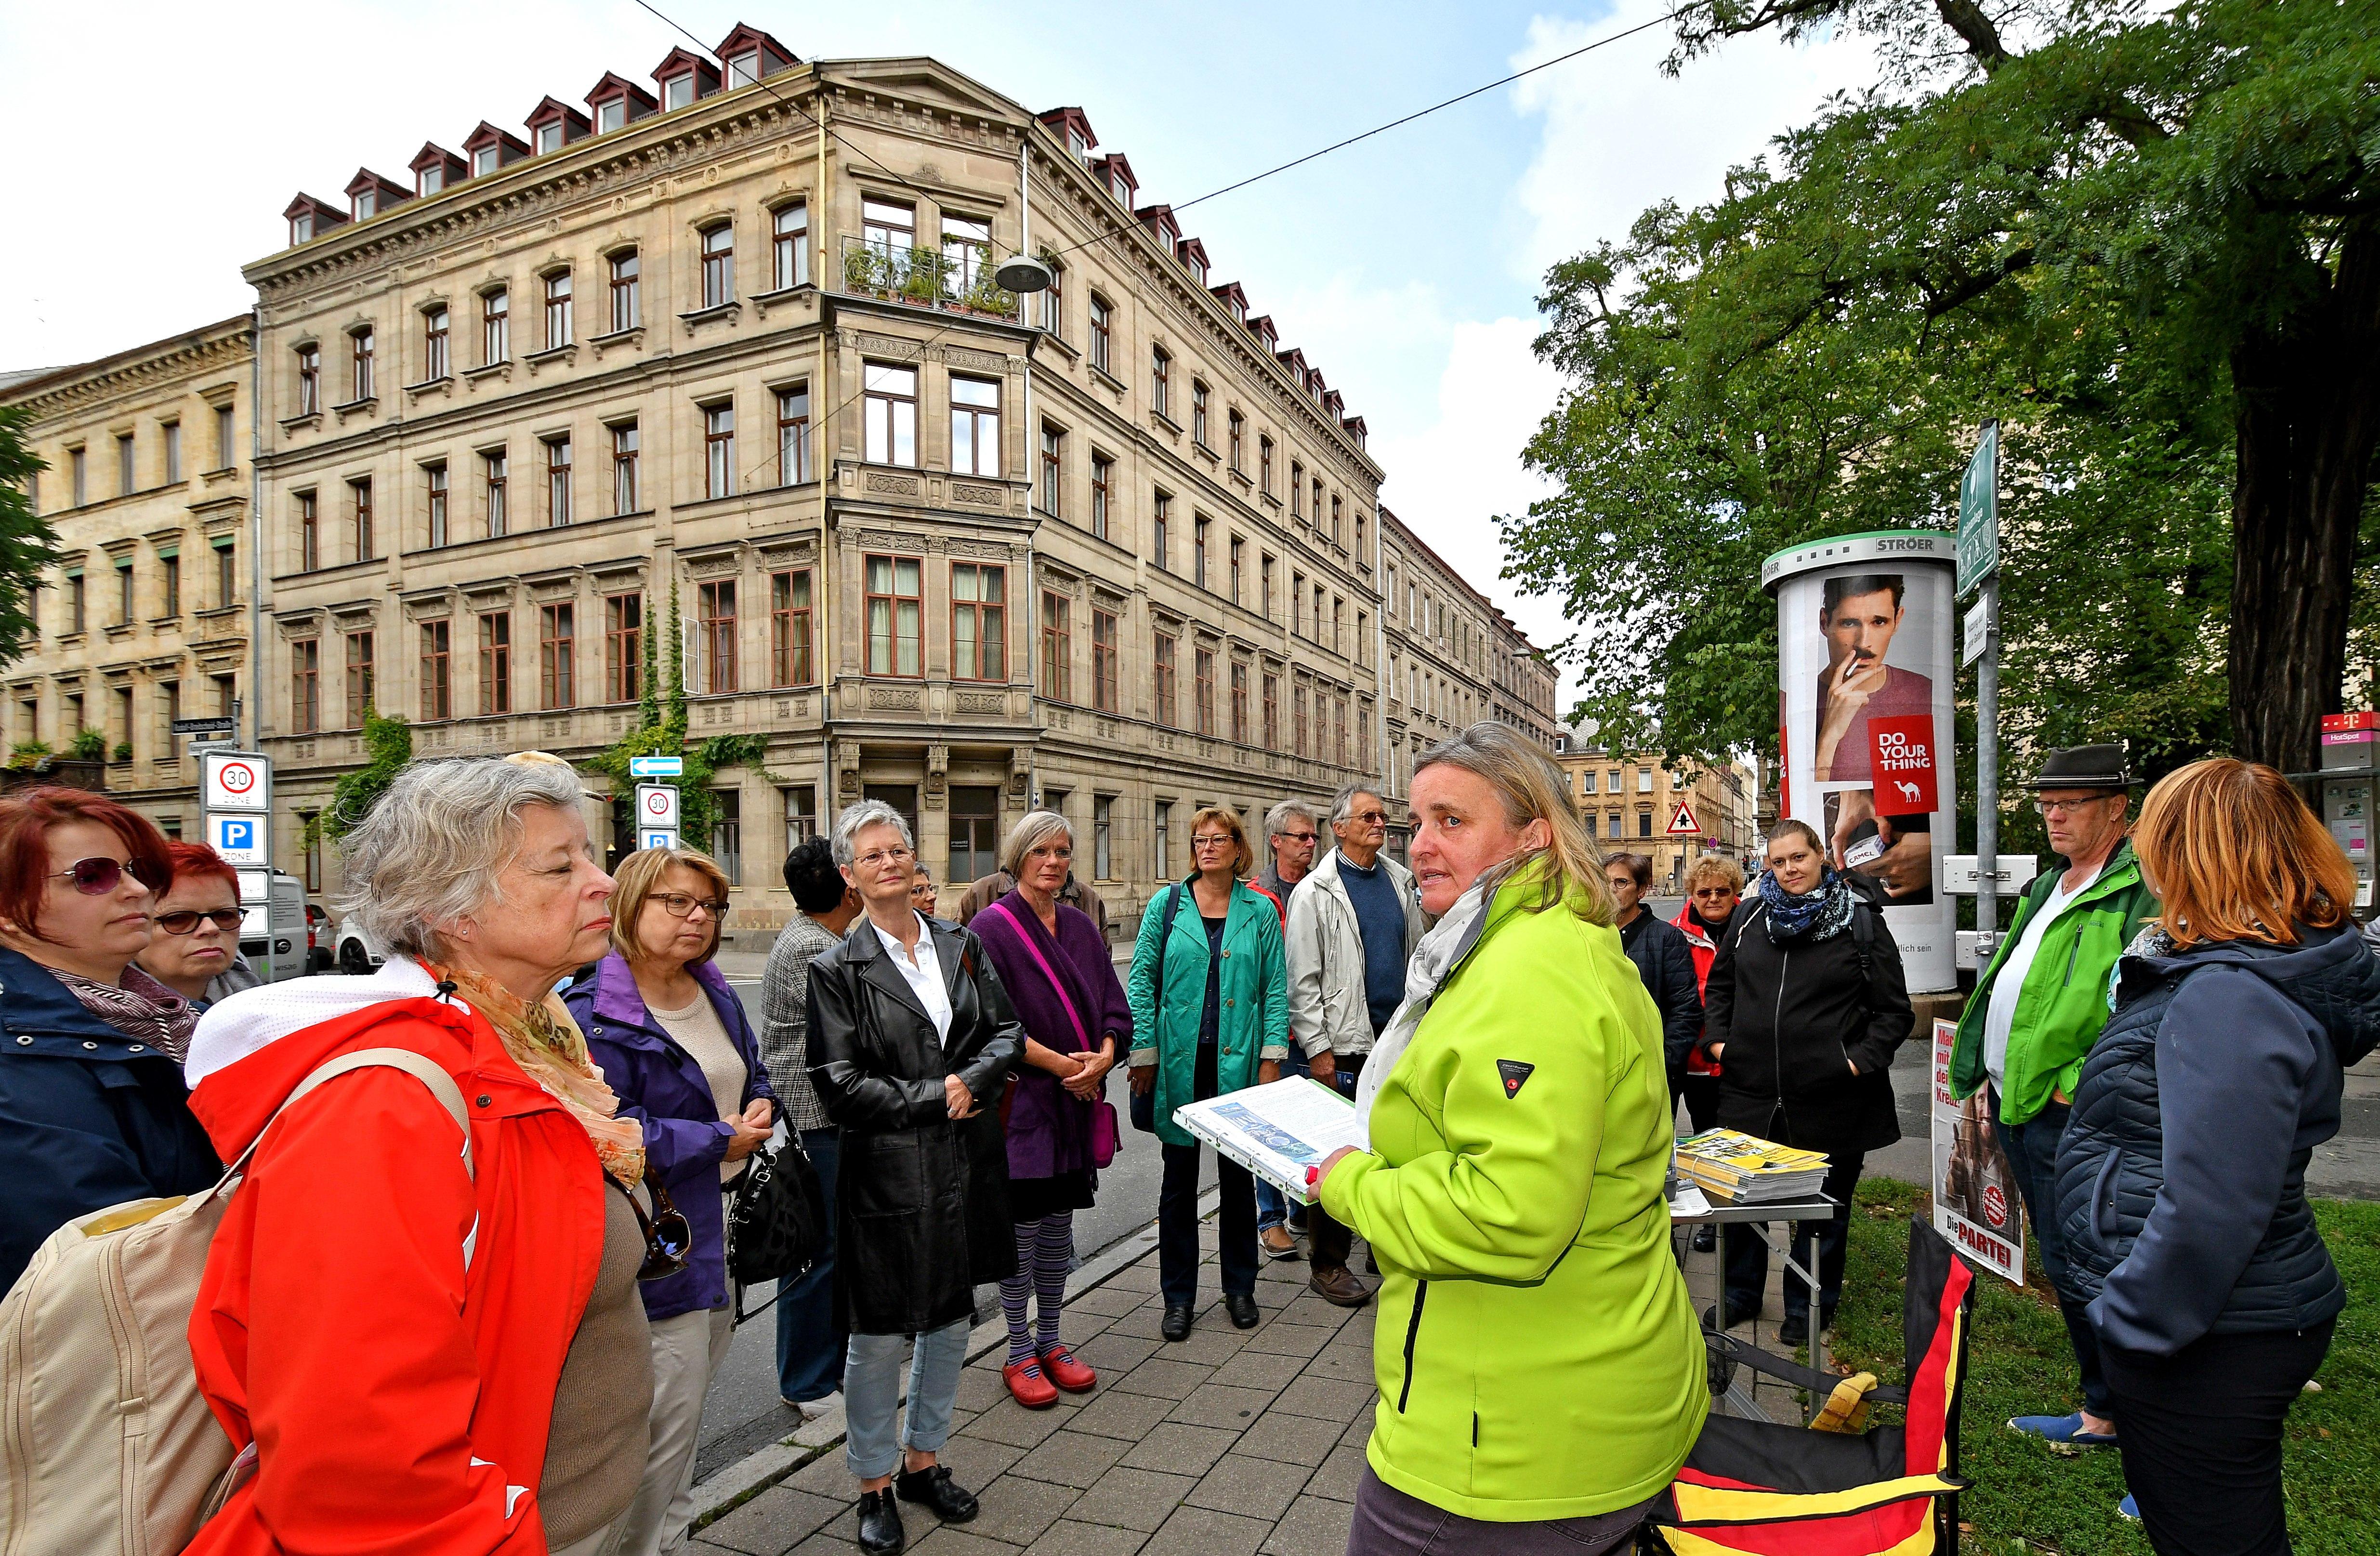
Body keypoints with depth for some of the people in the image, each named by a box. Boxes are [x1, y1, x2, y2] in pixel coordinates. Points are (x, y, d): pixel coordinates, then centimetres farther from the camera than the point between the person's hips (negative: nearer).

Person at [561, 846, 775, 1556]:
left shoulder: (716, 993, 8)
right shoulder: (595, 1012, -17)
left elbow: (757, 1078, 18)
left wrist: (757, 1114, -4)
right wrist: (721, 1142, -16)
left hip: (726, 1236, 8)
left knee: (688, 1406, 23)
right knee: (669, 1413, 1)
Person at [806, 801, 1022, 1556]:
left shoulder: (962, 946, 5)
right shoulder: (839, 969, -8)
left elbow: (1008, 1033, 5)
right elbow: (840, 1087, -12)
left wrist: (971, 1081, -13)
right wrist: (935, 1097, -13)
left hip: (966, 1165, 4)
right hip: (886, 1173, -4)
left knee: (951, 1322, 18)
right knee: (878, 1338, 9)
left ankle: (924, 1458, 39)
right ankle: (874, 1483, 31)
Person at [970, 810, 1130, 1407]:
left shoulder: (1081, 926, 9)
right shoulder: (993, 926, -9)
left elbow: (1114, 1006, 9)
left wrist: (1102, 1056, -10)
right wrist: (1059, 1063, -16)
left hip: (1077, 1101, 6)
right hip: (1020, 1100, -5)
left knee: (1059, 1223, 14)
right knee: (1022, 1225, 4)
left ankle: (1050, 1341, 30)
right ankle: (1020, 1353, 21)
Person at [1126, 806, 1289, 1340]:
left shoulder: (1260, 910, 2)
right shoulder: (1167, 904, 0)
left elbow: (1275, 986, 2)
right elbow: (1141, 980, 0)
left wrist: (1272, 1056, -4)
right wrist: (1144, 1054, -4)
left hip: (1238, 1060, 1)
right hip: (1180, 1061, 0)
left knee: (1238, 1175, 12)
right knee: (1179, 1179, 8)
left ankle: (1239, 1287, 28)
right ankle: (1179, 1297, 22)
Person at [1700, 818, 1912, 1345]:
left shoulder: (1861, 922, -4)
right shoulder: (1749, 917, 5)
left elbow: (1894, 1011, -1)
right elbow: (1719, 985, 18)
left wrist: (1861, 1060, -12)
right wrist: (1718, 1039, 6)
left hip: (1829, 1100, -3)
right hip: (1750, 1091, 3)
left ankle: (1808, 1307, 32)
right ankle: (1739, 1295, 33)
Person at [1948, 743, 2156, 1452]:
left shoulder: (2142, 892, -14)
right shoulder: (2048, 888, 15)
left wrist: (2082, 1080, -22)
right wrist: (1993, 1075, 17)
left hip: (2069, 1110, -9)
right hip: (2017, 1102, 9)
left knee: (2073, 1265, -1)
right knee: (2063, 1263, 18)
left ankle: (2108, 1414, 17)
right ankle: (2103, 1402, 32)